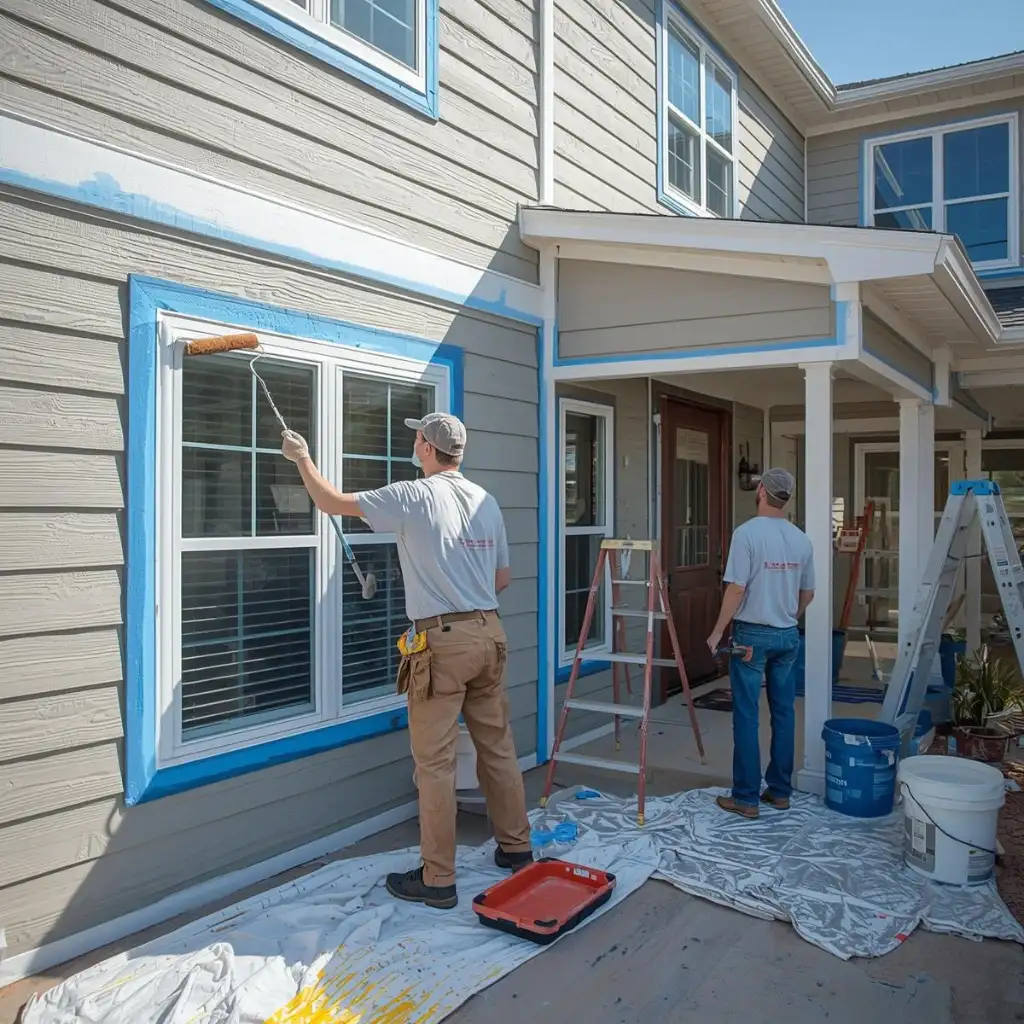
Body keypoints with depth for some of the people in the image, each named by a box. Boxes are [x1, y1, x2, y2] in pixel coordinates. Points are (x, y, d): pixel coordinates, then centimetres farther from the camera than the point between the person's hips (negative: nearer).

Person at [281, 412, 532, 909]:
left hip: (440, 642, -7)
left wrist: (302, 458, 14)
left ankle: (437, 880, 9)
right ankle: (516, 848, 29)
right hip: (489, 635, 7)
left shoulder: (413, 497, -10)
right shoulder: (486, 502, 9)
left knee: (434, 762, 1)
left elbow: (331, 503, -1)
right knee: (497, 747, 17)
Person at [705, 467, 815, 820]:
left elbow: (736, 589, -17)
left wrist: (717, 632, -8)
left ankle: (746, 798, 6)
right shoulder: (801, 539, 4)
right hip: (788, 636, 6)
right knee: (784, 714, 13)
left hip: (752, 635, -6)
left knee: (746, 717, 1)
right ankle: (780, 791, 21)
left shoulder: (747, 533, -14)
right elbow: (807, 594, 12)